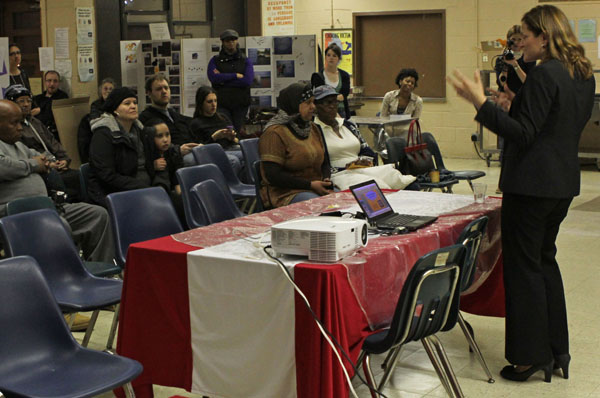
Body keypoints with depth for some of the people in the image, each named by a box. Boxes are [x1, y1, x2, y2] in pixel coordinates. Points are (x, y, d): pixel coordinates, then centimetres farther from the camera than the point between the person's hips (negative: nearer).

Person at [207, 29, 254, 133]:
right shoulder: (215, 60, 10)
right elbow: (213, 77, -10)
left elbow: (247, 81, -7)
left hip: (240, 105, 1)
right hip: (222, 104, -1)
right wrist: (236, 75, -7)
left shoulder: (246, 61, 10)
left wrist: (223, 79, -6)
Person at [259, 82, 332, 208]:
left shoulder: (312, 128, 17)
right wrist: (310, 185, -17)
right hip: (286, 193, -8)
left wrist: (326, 179, 1)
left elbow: (324, 161, 26)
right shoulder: (275, 133, -10)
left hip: (317, 188, 8)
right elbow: (273, 176, -17)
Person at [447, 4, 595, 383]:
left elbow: (523, 134, -21)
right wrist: (519, 100, 21)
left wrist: (482, 103, -23)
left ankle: (530, 356, 8)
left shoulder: (544, 75, -19)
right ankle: (557, 351, 27)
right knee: (545, 259, 20)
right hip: (563, 181, 10)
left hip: (532, 184, -10)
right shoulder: (584, 75, 10)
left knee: (524, 266, 0)